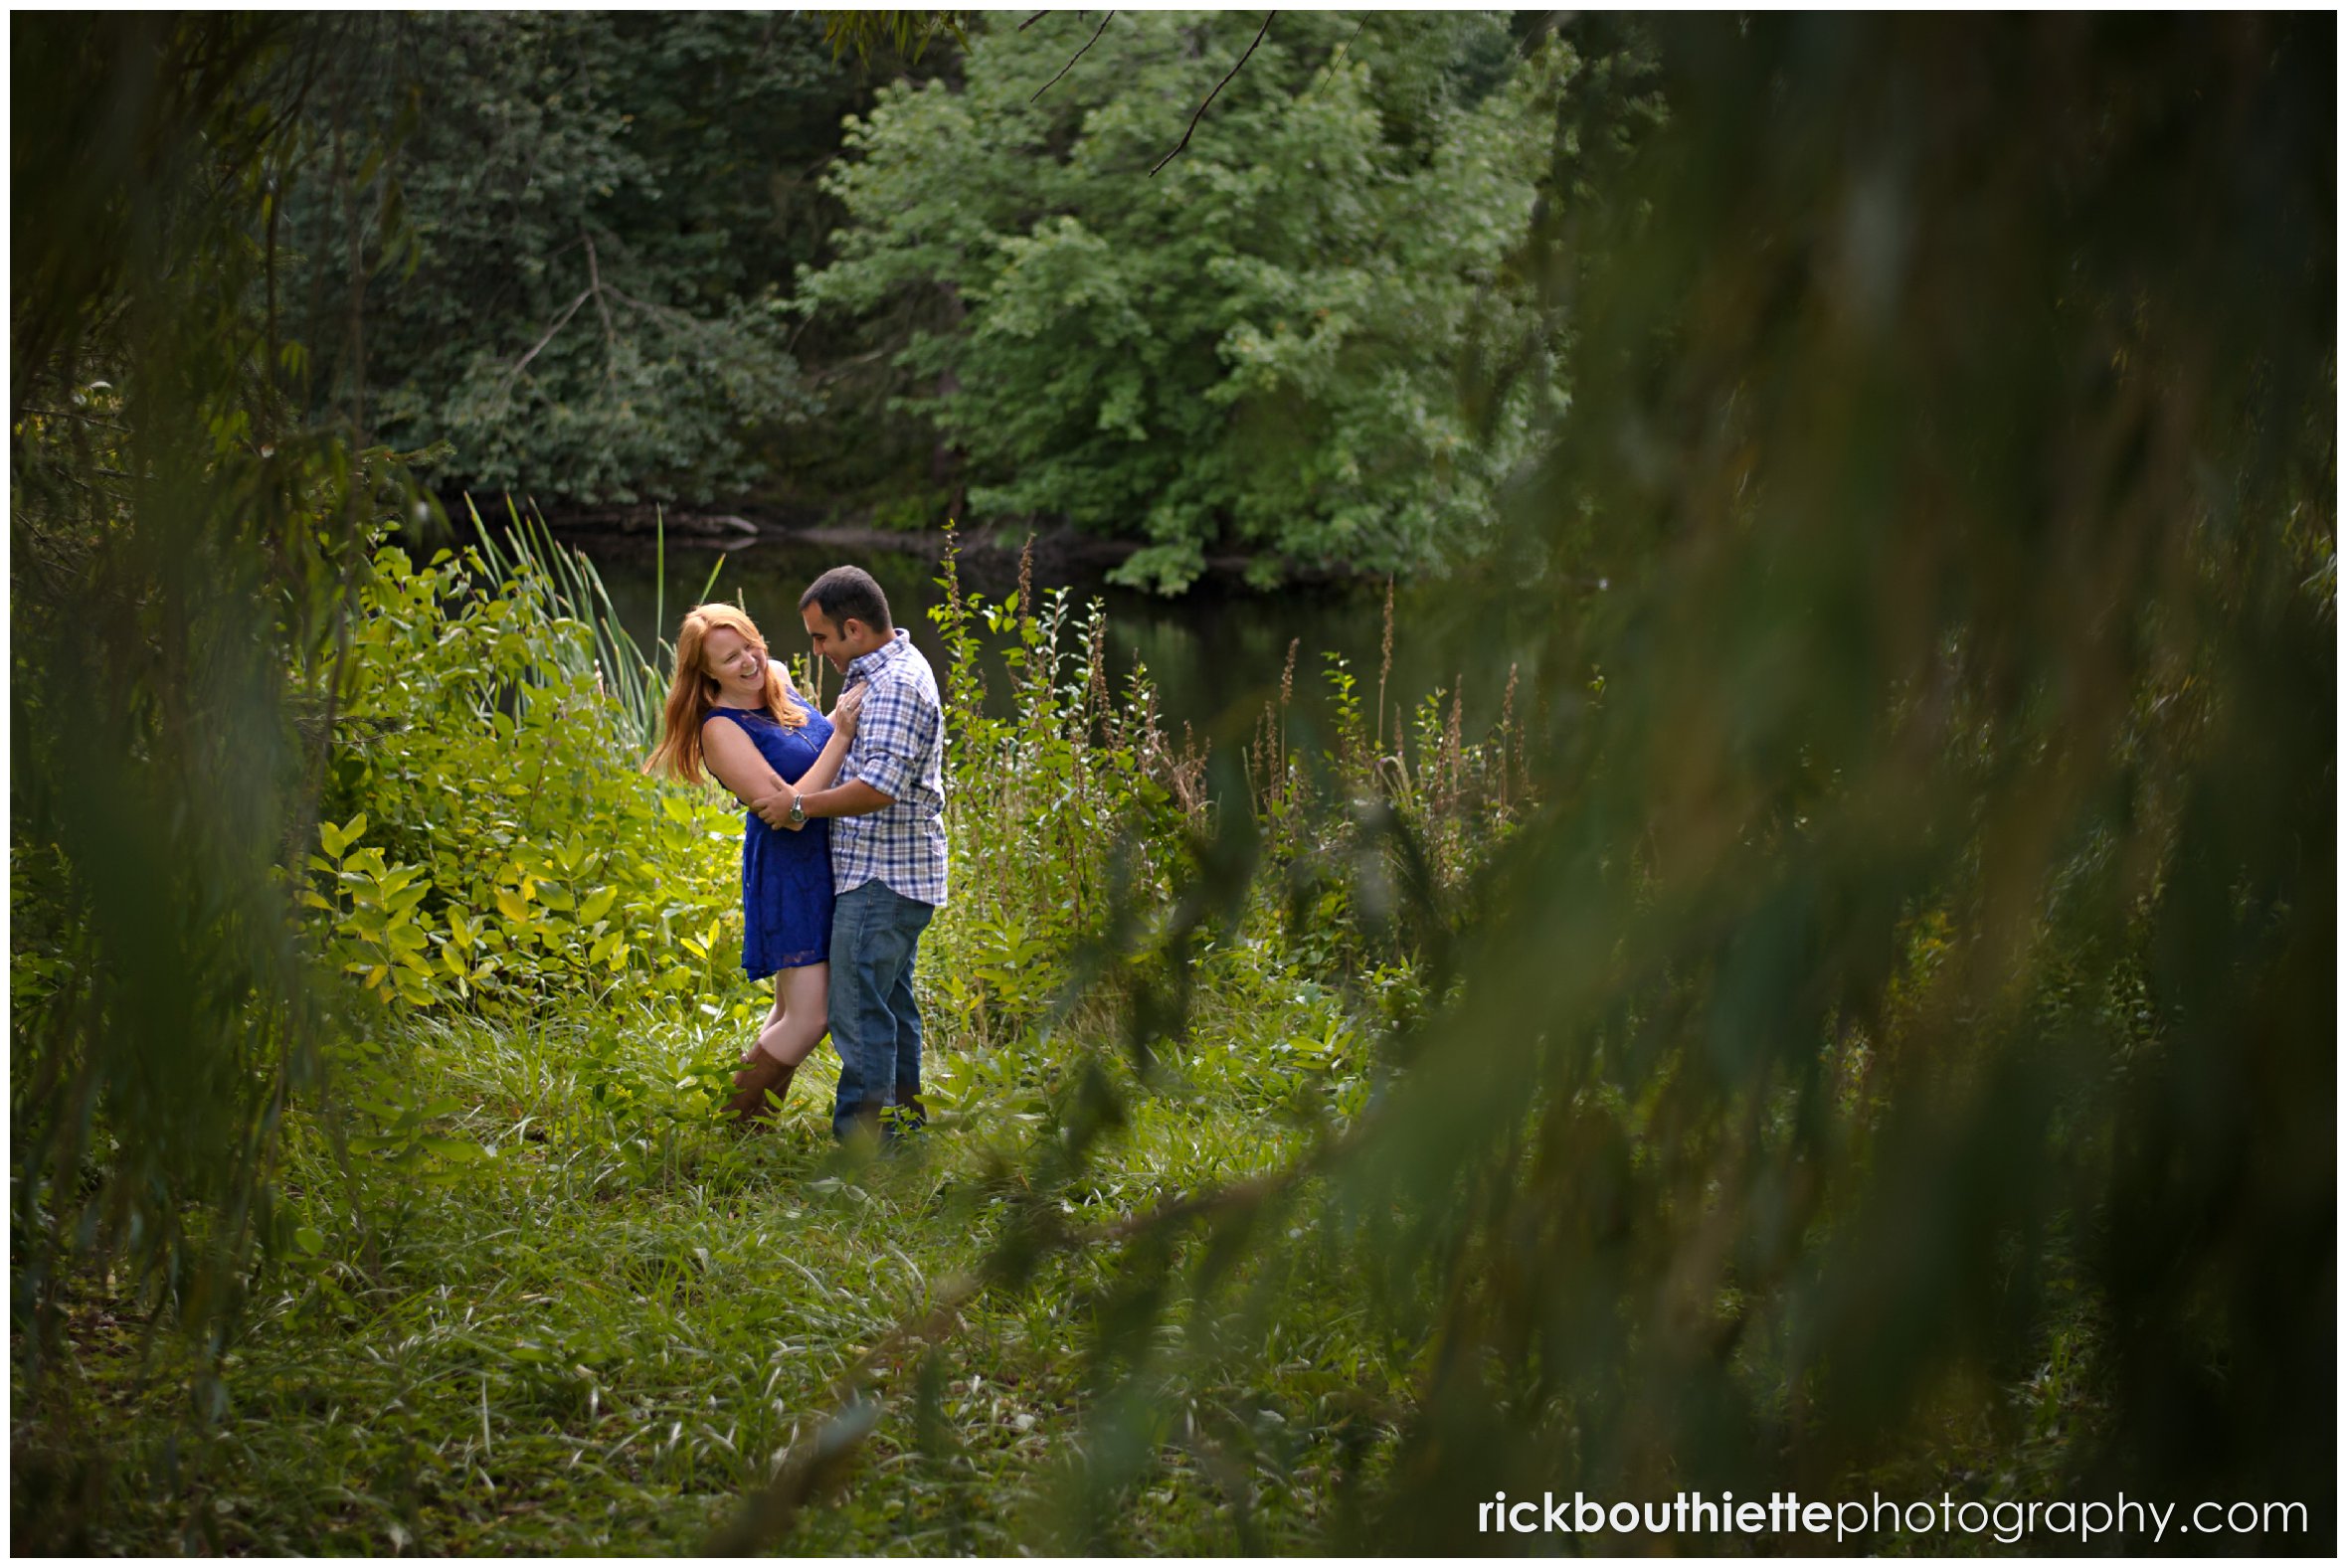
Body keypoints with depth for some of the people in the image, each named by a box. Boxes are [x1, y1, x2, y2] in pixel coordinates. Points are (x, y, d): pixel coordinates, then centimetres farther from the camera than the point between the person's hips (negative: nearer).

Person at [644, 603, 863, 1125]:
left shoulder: (779, 678, 4)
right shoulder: (721, 729, -18)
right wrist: (841, 736, -26)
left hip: (827, 863, 8)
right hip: (786, 871, -8)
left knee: (793, 1012, 14)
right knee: (807, 1019, -11)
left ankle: (751, 1125, 25)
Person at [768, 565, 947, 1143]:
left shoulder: (897, 686, -19)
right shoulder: (887, 672, 16)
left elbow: (878, 787, -26)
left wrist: (800, 805, -17)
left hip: (881, 878, -11)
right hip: (892, 874, 11)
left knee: (858, 1011, -9)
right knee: (892, 1002, 17)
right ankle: (904, 1122, 27)